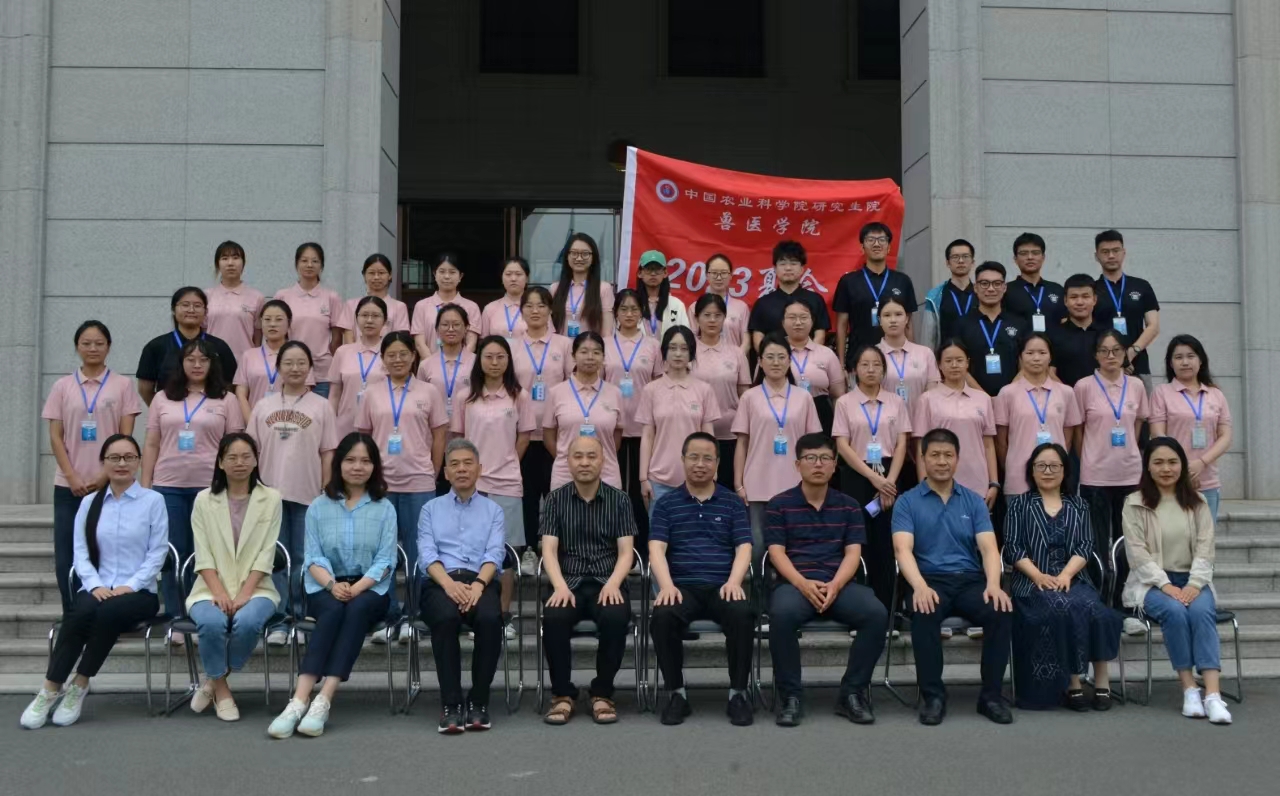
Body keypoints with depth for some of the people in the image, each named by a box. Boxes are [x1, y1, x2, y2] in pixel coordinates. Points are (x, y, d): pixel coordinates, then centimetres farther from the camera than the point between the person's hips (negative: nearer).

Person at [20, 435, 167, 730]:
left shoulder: (153, 500, 4)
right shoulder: (89, 502, 14)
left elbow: (158, 551, -2)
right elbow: (80, 552, 6)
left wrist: (131, 585, -14)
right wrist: (95, 585, -11)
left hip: (138, 592, -2)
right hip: (97, 589, 2)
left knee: (107, 614, -35)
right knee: (79, 613, -32)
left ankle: (79, 686, -19)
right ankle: (50, 690, -21)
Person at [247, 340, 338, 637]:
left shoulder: (321, 406, 3)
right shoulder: (263, 407, 9)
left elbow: (327, 454, 2)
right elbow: (252, 452, 10)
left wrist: (326, 494, -3)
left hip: (307, 495, -2)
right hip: (271, 493, 2)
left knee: (303, 559, 3)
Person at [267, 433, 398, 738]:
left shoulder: (385, 508, 8)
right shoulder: (318, 507, 10)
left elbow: (385, 560, -1)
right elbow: (313, 557, 2)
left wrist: (357, 587, -18)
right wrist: (332, 584, -19)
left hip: (370, 589, 0)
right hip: (326, 589, 0)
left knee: (356, 610, -34)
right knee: (333, 611, -34)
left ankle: (322, 701, -45)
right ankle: (300, 701, -45)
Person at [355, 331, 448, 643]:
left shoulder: (429, 393, 3)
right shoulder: (372, 396, 8)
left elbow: (439, 436, 5)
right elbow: (363, 437, 12)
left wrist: (433, 475, 2)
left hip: (418, 484, -2)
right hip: (380, 483, 2)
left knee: (418, 552, 3)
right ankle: (388, 615, 14)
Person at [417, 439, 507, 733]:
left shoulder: (493, 510, 19)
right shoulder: (430, 509, 18)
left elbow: (494, 554, 3)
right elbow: (427, 554, 3)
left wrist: (477, 584, -19)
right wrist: (450, 584, -18)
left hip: (481, 582, 0)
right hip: (440, 583, 0)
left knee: (490, 618, -34)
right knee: (446, 617, -36)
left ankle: (478, 701, -20)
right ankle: (450, 704, -27)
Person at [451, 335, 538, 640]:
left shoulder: (519, 396, 0)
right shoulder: (466, 396, 3)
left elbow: (524, 436, 5)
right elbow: (457, 437, 9)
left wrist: (505, 464, 5)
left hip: (507, 483, -1)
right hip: (471, 482, 1)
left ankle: (504, 615, 12)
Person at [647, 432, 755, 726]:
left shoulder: (733, 502, 13)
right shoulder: (666, 503, 12)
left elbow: (744, 548, 4)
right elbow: (656, 549, 0)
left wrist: (734, 582, -16)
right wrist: (667, 585, -20)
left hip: (722, 586, 0)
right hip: (682, 586, 0)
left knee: (742, 615, -33)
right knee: (662, 618, -33)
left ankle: (738, 693, -14)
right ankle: (677, 694, -12)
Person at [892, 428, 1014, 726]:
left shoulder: (974, 501, 13)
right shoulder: (907, 502, 5)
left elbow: (988, 547, 2)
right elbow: (903, 549, -8)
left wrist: (993, 584, -19)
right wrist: (920, 586, -28)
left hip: (971, 579, 2)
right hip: (930, 579, -2)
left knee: (1000, 612, -28)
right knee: (924, 615, -36)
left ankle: (991, 694, -11)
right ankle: (932, 695, -19)